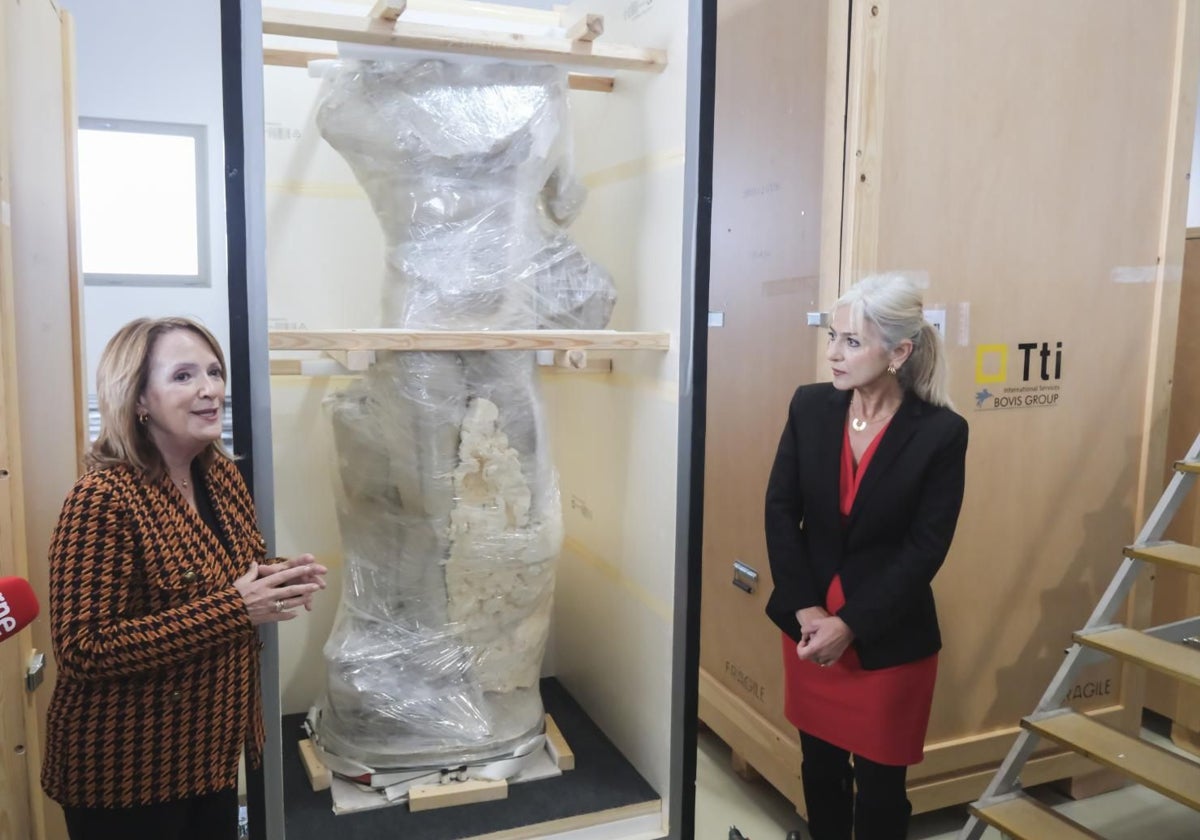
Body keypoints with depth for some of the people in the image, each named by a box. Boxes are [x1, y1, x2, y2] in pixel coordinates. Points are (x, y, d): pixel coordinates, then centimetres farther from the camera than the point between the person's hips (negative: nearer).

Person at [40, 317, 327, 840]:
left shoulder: (221, 472, 0)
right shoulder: (104, 498, -23)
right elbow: (82, 649, -25)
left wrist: (274, 579, -8)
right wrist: (236, 609, -29)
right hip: (124, 772, -7)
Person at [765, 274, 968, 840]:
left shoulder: (941, 432, -14)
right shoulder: (810, 406, -5)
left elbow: (925, 551, -14)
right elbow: (779, 511, -4)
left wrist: (850, 624, -17)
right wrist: (806, 609, -12)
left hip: (890, 640, -3)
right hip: (809, 625, 3)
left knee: (879, 782, 13)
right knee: (819, 766, 20)